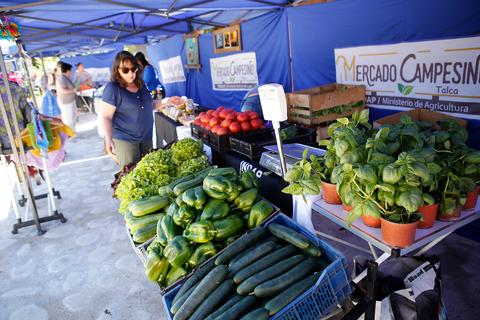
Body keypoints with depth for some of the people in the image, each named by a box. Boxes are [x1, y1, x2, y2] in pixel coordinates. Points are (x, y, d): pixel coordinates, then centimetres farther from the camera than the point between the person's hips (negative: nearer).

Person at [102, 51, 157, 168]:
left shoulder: (140, 84, 7)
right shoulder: (112, 88, -12)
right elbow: (106, 117, -14)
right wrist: (109, 139, -26)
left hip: (146, 137, 6)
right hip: (125, 140, -6)